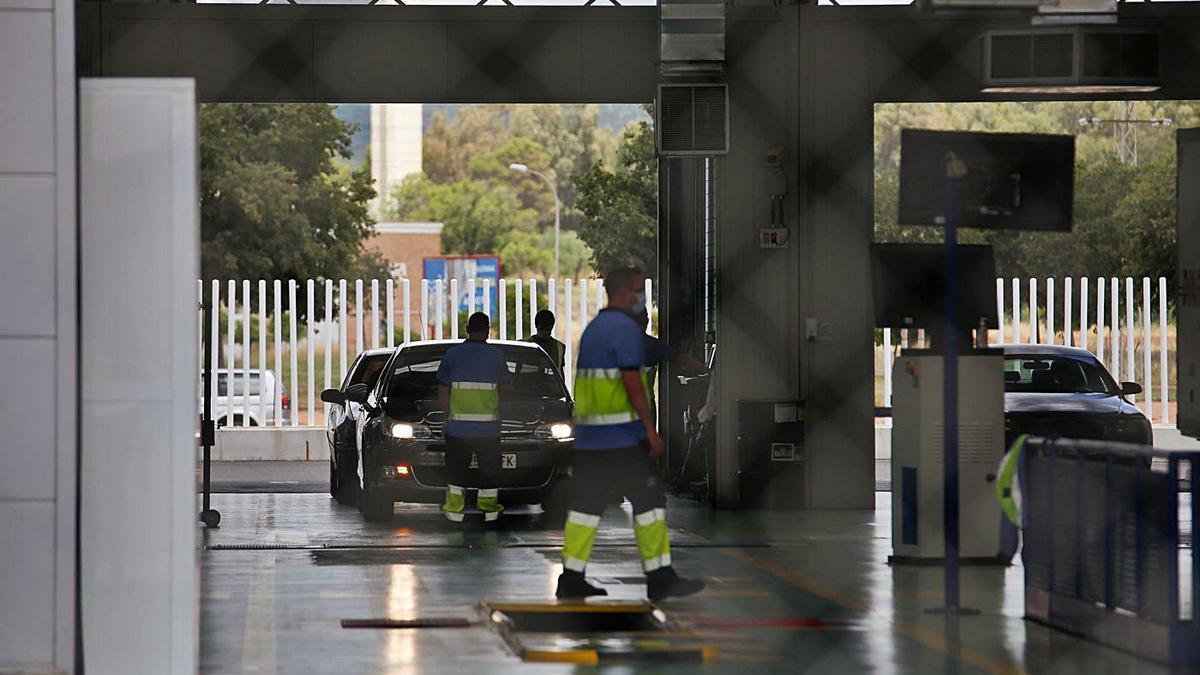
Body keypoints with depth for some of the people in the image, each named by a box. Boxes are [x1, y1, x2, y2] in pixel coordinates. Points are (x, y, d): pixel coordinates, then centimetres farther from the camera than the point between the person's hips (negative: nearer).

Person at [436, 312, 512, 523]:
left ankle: (455, 508, 8)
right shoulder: (496, 355, -2)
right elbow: (505, 383, 10)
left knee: (456, 467, 9)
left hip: (458, 425, 0)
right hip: (488, 426, 0)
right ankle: (488, 507, 12)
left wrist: (449, 414, 10)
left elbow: (442, 390, 0)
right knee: (489, 468, 11)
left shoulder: (453, 354, -1)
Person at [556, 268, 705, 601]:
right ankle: (660, 577, -3)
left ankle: (571, 579, 5)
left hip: (588, 433, 9)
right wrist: (651, 429, -16)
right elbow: (632, 381, -17)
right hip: (622, 434, -9)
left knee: (587, 502, 7)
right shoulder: (625, 327, -11)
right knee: (648, 499, -3)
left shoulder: (592, 328, 18)